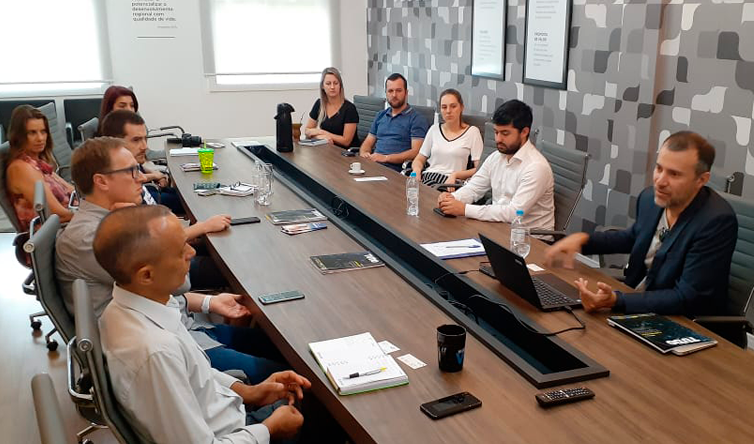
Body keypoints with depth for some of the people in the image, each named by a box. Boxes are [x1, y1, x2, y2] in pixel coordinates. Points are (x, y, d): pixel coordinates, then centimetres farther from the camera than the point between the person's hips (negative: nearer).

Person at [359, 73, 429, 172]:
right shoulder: (381, 115, 25)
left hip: (394, 169, -6)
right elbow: (368, 142, 26)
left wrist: (386, 158, -17)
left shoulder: (417, 119, 2)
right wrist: (363, 153, 0)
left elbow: (416, 152, -9)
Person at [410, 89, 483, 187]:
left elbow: (478, 169, -1)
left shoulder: (472, 132, 6)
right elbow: (419, 159, 20)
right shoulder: (434, 129, 19)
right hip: (428, 176, 4)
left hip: (451, 182, -4)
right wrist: (417, 171, -3)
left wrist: (455, 175, -16)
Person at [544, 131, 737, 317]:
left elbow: (687, 298, -23)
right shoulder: (650, 197, -4)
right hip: (636, 305, 7)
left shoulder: (717, 222, -23)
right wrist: (582, 239, 2)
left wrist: (616, 301, -35)